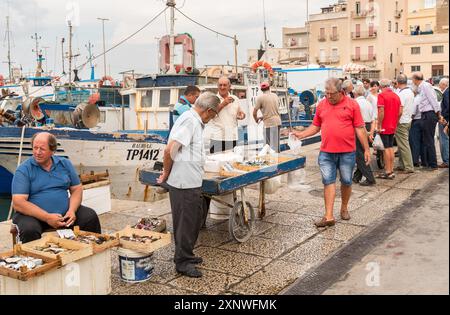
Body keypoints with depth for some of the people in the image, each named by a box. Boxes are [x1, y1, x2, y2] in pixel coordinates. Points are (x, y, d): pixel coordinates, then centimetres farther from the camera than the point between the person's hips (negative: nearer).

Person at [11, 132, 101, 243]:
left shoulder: (65, 164, 7)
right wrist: (47, 217, -22)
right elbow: (18, 203, -14)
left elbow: (76, 189, 10)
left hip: (64, 213, 4)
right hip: (34, 215, -3)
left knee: (90, 216, -13)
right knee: (29, 230, -34)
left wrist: (72, 210, -11)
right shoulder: (24, 170, -6)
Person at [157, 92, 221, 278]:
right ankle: (183, 263, 15)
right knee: (186, 222, 2)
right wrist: (166, 174, -11)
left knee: (196, 219, 20)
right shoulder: (190, 121, -19)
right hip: (184, 183, -10)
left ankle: (187, 255, 34)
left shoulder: (195, 121, 14)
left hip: (192, 182, 10)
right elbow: (169, 150, -25)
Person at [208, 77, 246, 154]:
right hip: (217, 138, -3)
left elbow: (240, 113, 22)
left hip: (232, 137, 3)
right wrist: (223, 104, -15)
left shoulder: (235, 99, 11)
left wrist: (242, 115, -2)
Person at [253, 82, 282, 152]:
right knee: (276, 144, 16)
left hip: (269, 123, -6)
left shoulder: (260, 98, -6)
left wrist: (256, 119, 16)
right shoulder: (275, 95, 12)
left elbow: (254, 113, -4)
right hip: (278, 122, 6)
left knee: (270, 145, -2)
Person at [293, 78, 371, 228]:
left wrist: (366, 149, -2)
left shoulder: (352, 104, -2)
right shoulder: (321, 105, 8)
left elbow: (360, 129, -1)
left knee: (346, 181, 10)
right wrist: (301, 134, 2)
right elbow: (315, 126, 16)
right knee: (328, 182, -1)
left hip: (347, 152, -2)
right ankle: (329, 216, 0)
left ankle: (344, 208, 32)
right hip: (326, 152, 2)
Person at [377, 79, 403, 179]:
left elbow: (381, 112, -19)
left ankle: (388, 172, -1)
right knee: (391, 147, 13)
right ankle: (391, 170, 17)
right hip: (393, 127, 7)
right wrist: (396, 123, 16)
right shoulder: (396, 96, 9)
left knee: (386, 148, -3)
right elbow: (400, 112, 7)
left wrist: (379, 125, -13)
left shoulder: (381, 95, -12)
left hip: (384, 127, -7)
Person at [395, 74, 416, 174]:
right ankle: (403, 165, 21)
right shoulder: (411, 92, 10)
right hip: (408, 120, 9)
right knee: (403, 144, 15)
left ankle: (409, 167, -3)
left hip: (402, 122, -9)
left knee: (404, 145, -5)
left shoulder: (401, 94, -18)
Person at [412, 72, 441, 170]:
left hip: (429, 115, -10)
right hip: (426, 115, 10)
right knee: (426, 140, 15)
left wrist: (438, 113, -14)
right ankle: (426, 163, 23)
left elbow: (433, 100, -16)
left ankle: (433, 165, 0)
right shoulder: (421, 87, 17)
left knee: (429, 141, -5)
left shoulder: (425, 86, -12)